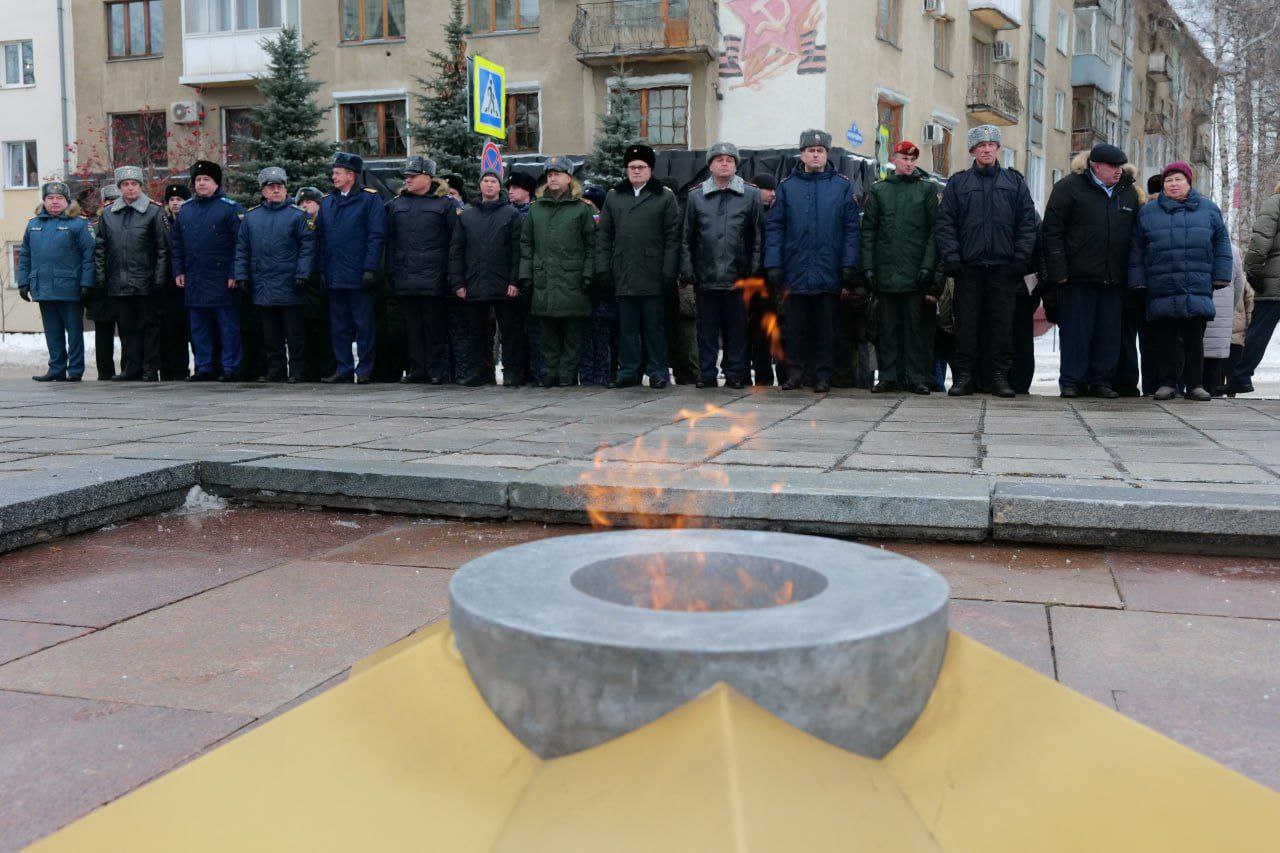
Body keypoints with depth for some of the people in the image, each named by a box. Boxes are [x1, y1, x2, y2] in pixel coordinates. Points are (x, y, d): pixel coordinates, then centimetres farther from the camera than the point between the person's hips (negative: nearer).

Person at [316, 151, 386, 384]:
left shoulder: (369, 199, -3)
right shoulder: (327, 202, 14)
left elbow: (376, 236, -8)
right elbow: (320, 238, 15)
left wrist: (370, 269, -15)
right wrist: (321, 269, 6)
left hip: (359, 276, -6)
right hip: (334, 276, 6)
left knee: (363, 325, 0)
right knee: (338, 326, 9)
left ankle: (365, 370, 6)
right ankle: (343, 369, 16)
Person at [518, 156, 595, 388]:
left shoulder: (582, 208, 4)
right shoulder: (536, 208, 14)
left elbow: (591, 245, 1)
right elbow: (526, 244, 14)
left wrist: (588, 274, -7)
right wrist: (525, 274, 6)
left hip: (573, 281, -3)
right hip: (543, 281, 3)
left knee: (573, 331, -1)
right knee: (548, 331, 6)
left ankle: (568, 373, 5)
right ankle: (552, 371, 13)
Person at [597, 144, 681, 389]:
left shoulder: (665, 197, 4)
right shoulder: (613, 197, 13)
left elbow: (672, 237, -1)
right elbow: (604, 236, 11)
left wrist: (669, 272, -8)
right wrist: (603, 268, 1)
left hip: (653, 274, -3)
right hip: (623, 274, 3)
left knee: (654, 325, 3)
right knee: (627, 325, 7)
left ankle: (657, 371, 10)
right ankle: (628, 371, 14)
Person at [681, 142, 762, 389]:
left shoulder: (751, 195, 4)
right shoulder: (696, 196, 8)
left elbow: (757, 237, 3)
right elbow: (687, 237, 7)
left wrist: (753, 271, -3)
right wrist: (688, 271, 0)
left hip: (737, 276, -1)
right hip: (706, 276, 1)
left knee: (736, 327, 5)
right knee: (707, 327, 6)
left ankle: (734, 373, 14)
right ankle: (707, 374, 13)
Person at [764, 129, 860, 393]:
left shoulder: (842, 186, 5)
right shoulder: (787, 187, 7)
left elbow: (851, 228, 2)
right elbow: (774, 227, 4)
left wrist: (849, 266, -5)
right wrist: (773, 265, -4)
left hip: (829, 272, -1)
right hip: (796, 272, 1)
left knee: (826, 326, 6)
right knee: (796, 326, 6)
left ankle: (823, 374, 13)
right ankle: (795, 372, 15)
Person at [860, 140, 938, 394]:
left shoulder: (927, 189, 8)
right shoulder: (878, 190, 11)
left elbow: (935, 230, 3)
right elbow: (868, 230, 9)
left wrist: (928, 266, -7)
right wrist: (868, 266, 0)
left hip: (917, 272, -1)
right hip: (886, 271, 1)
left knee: (917, 324, 0)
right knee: (888, 325, 4)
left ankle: (917, 377, 5)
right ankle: (888, 376, 9)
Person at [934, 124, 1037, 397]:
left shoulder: (1015, 182, 13)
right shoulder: (957, 183, 10)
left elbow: (1027, 222, 8)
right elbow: (944, 223, 4)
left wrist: (1021, 257, -2)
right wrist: (950, 257, -7)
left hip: (1003, 266, 1)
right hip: (968, 265, -1)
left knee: (1002, 321, 1)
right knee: (966, 321, 0)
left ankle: (1000, 375, 7)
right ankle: (963, 375, 5)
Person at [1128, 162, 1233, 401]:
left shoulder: (1209, 210, 10)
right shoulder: (1148, 212, 9)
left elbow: (1221, 244, 12)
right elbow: (1136, 250, 10)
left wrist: (1221, 277, 5)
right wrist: (1137, 281, 4)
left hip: (1198, 290, 0)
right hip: (1161, 290, 0)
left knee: (1195, 337, 3)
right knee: (1164, 339, 1)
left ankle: (1195, 384, 10)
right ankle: (1166, 383, 9)